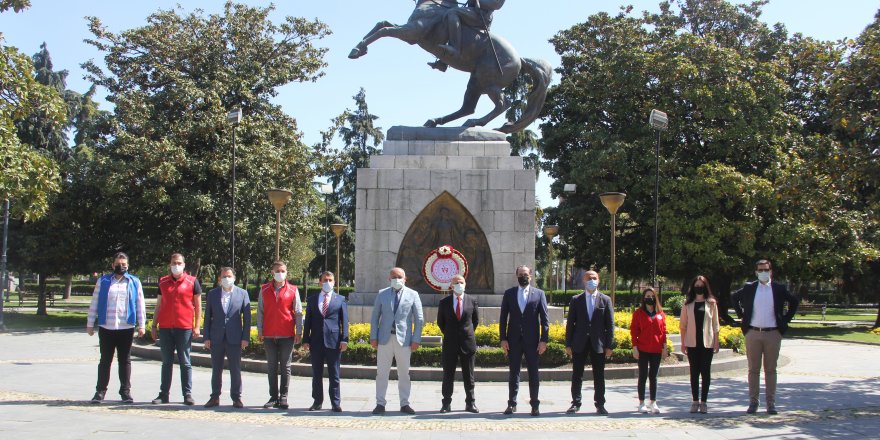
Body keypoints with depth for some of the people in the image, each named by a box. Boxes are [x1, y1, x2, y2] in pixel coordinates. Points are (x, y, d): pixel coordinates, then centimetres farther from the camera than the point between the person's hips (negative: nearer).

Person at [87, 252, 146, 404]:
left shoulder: (134, 282, 6)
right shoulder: (103, 281, 7)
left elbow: (140, 305, 6)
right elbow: (94, 304, 8)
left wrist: (142, 325, 1)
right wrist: (90, 324, 5)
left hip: (126, 328, 0)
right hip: (106, 328, 0)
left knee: (125, 360, 6)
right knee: (105, 360, 6)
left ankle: (125, 391, 13)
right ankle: (100, 391, 13)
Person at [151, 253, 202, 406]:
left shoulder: (192, 281, 2)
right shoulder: (163, 282, 11)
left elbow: (198, 305, 3)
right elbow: (158, 305, 15)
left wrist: (197, 326, -4)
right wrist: (154, 326, 11)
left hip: (184, 327, -3)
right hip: (165, 327, 3)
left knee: (185, 362, 2)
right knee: (166, 362, 8)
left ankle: (187, 394, 6)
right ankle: (164, 394, 12)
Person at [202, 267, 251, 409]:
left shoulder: (242, 293, 3)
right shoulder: (212, 294, 7)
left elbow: (247, 317, 1)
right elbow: (207, 317, 7)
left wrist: (245, 337, -5)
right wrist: (206, 337, 0)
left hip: (234, 338, -2)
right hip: (216, 338, 2)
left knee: (235, 369, 2)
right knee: (216, 369, 9)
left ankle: (236, 398, 11)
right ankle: (215, 397, 18)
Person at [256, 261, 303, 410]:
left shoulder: (293, 290, 2)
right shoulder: (264, 290, 6)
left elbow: (298, 312, 1)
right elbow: (260, 311, 7)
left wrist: (299, 332, -4)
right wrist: (259, 331, 2)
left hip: (287, 335, -2)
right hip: (269, 335, 2)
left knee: (285, 367, 3)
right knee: (271, 367, 6)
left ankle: (283, 397, 9)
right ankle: (273, 397, 13)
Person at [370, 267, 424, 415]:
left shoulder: (412, 295, 3)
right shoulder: (382, 294, 7)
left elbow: (419, 319, 3)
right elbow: (375, 317, 8)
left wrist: (416, 339, -4)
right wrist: (373, 337, 1)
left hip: (404, 339, -1)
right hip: (385, 339, 1)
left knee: (404, 373, 5)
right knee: (382, 372, 2)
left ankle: (404, 404, 13)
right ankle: (380, 404, 8)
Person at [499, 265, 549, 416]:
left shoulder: (539, 294, 3)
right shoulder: (509, 294, 6)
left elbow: (544, 319, 0)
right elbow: (503, 318, 6)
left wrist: (544, 340, -6)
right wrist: (503, 339, -2)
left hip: (532, 340, -1)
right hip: (514, 340, 1)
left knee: (533, 373, 4)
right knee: (513, 373, 6)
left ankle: (535, 405, 12)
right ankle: (512, 404, 13)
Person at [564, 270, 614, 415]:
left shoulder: (605, 300, 4)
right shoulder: (576, 300, 5)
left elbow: (610, 324, 3)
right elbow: (570, 323, 5)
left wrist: (609, 345, -3)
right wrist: (568, 344, -1)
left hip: (598, 343, 0)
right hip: (579, 343, 0)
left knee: (599, 376, 4)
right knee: (577, 376, 4)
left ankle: (600, 404, 13)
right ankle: (575, 403, 14)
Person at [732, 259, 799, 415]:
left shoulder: (779, 289, 3)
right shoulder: (749, 288, 4)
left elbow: (795, 302, 14)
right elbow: (734, 298, 20)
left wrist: (785, 319, 7)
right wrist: (741, 315, 10)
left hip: (773, 333, 0)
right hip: (753, 333, 0)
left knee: (771, 370, 4)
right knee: (753, 369, 4)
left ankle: (771, 403, 9)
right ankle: (753, 402, 9)